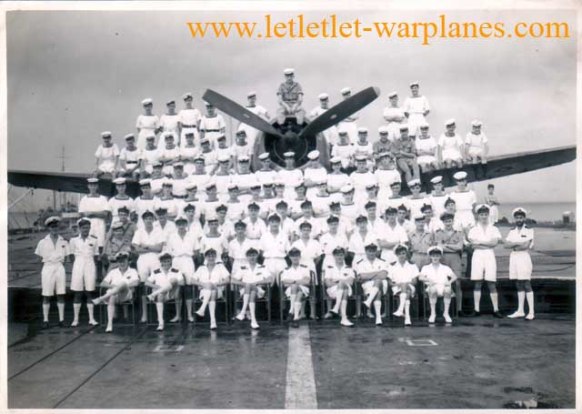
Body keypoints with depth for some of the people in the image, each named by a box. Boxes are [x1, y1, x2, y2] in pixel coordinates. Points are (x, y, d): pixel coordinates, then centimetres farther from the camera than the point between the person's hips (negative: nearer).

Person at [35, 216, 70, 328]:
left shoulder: (63, 241, 6)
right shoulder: (43, 241, 2)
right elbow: (40, 256, 7)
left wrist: (58, 263, 0)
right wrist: (50, 262, -1)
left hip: (59, 268, 1)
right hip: (47, 268, -1)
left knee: (61, 294, 2)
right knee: (46, 296, -1)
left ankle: (61, 319, 7)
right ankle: (45, 320, 5)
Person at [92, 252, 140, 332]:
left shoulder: (132, 271, 15)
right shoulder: (113, 272, 23)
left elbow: (136, 282, -6)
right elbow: (102, 284, 14)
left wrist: (119, 286, -12)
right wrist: (111, 286, -8)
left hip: (126, 295, -2)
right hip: (112, 294, 2)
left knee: (123, 283, -35)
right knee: (111, 298, -36)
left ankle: (101, 298, -44)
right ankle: (110, 324, -44)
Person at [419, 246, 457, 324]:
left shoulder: (445, 268, 21)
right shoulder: (426, 268, 18)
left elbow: (454, 277, 12)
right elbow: (421, 277, 1)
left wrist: (449, 282, -10)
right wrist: (429, 280, -18)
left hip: (443, 287, 1)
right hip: (432, 287, -1)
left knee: (448, 290, -35)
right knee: (433, 289, -38)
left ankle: (446, 313, -22)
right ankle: (433, 313, -28)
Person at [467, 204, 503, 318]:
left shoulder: (494, 229, 11)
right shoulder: (473, 230, 10)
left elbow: (495, 242, -5)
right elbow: (473, 244, -4)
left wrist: (480, 242, -7)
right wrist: (488, 244, -9)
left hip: (490, 256, 0)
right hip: (477, 256, 0)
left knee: (491, 283, -2)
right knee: (477, 283, -2)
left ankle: (495, 309, -1)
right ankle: (477, 309, 0)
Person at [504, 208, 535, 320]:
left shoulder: (529, 230, -2)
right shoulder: (512, 231, 15)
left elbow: (526, 245, -13)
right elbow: (506, 245, 3)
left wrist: (513, 245, -1)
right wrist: (518, 243, -10)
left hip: (524, 257, -5)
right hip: (513, 258, 6)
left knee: (526, 285, -6)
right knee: (519, 285, 9)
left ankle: (531, 312, -3)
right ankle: (520, 311, 13)